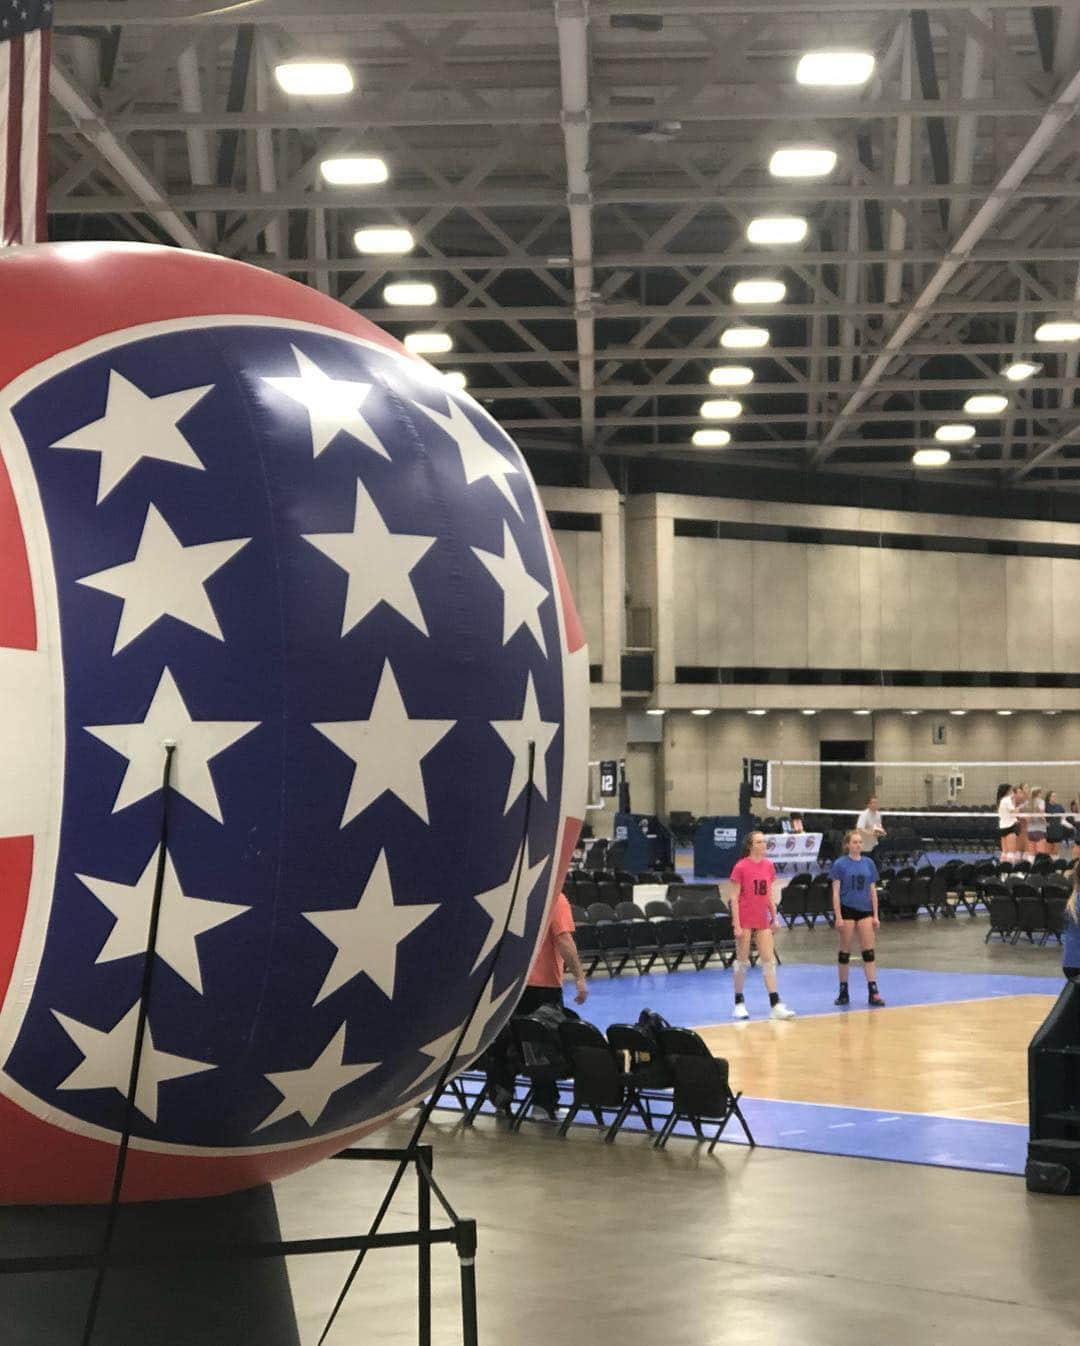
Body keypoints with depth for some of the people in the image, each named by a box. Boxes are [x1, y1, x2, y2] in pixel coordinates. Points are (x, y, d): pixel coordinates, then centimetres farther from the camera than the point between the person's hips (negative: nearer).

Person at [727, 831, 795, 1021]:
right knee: (742, 962, 3)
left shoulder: (768, 866, 7)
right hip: (745, 920, -5)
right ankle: (739, 1004, 14)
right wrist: (737, 925, -13)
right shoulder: (741, 867, -8)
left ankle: (775, 1005, -1)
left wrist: (774, 918, 12)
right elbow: (734, 898, -9)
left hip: (762, 920, 5)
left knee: (769, 961, 0)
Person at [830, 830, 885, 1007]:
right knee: (845, 951, 4)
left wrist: (875, 915, 6)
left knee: (868, 951, -2)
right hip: (847, 910, -3)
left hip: (864, 911, 3)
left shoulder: (868, 863, 6)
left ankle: (873, 991, -4)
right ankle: (843, 991, 13)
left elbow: (873, 891, 10)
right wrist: (838, 917, -12)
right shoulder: (840, 864, -4)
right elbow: (836, 892, -5)